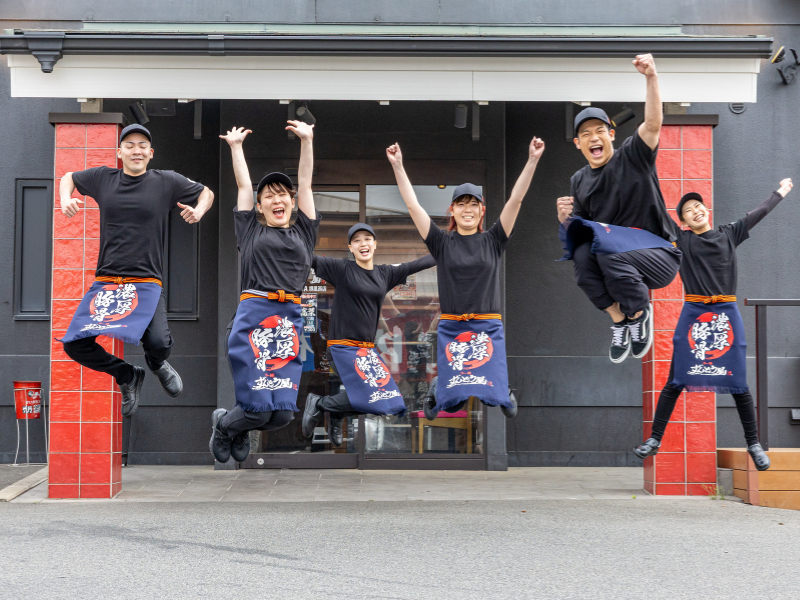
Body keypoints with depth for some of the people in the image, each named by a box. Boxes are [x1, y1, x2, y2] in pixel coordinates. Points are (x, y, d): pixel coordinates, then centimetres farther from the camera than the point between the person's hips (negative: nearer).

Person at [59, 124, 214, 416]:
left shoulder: (167, 181, 3)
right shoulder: (102, 178, 9)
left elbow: (206, 193, 15)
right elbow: (68, 178, 26)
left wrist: (199, 210, -6)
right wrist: (66, 200, 5)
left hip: (146, 281, -3)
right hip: (105, 280, 3)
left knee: (158, 343, -26)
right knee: (74, 344, -10)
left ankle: (157, 364, 16)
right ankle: (127, 376, 18)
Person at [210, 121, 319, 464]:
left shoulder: (304, 233, 20)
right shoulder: (251, 232, 15)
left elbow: (305, 184, 18)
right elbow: (243, 184, 20)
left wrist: (306, 141, 15)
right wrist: (235, 145, 29)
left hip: (290, 322, 3)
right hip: (253, 317, -2)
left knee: (283, 414, -5)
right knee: (259, 407, -11)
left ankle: (240, 428, 28)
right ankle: (223, 424, 24)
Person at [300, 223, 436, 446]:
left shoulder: (386, 273, 10)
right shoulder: (341, 269, -4)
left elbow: (419, 264, 15)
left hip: (368, 349, 7)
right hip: (343, 346, -7)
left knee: (389, 400, 7)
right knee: (367, 397, -17)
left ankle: (337, 415, 25)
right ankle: (319, 403, 5)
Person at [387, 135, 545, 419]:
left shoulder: (493, 241, 4)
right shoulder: (441, 243, 3)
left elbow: (515, 200, -4)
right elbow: (413, 205, -2)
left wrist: (532, 161, -12)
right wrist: (398, 166, -9)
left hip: (488, 327, 0)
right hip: (450, 327, 0)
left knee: (495, 394, -4)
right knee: (451, 400, -1)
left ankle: (503, 391, 32)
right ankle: (436, 389, 33)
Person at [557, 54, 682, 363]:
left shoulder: (632, 157, -2)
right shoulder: (578, 181, 13)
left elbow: (653, 124, -20)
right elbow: (576, 230, 15)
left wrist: (651, 78, -35)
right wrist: (565, 218, -9)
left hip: (658, 254, -4)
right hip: (610, 252, 4)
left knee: (610, 254, -36)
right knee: (581, 255, -30)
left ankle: (640, 313, -7)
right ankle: (618, 320, -12)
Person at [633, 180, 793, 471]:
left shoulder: (729, 234, 11)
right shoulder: (680, 238, 5)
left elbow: (757, 214, 24)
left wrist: (780, 192, 36)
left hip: (726, 313, 1)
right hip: (693, 313, -1)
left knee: (737, 383, 4)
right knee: (675, 381, -2)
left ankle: (754, 444, 14)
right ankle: (654, 440, 2)